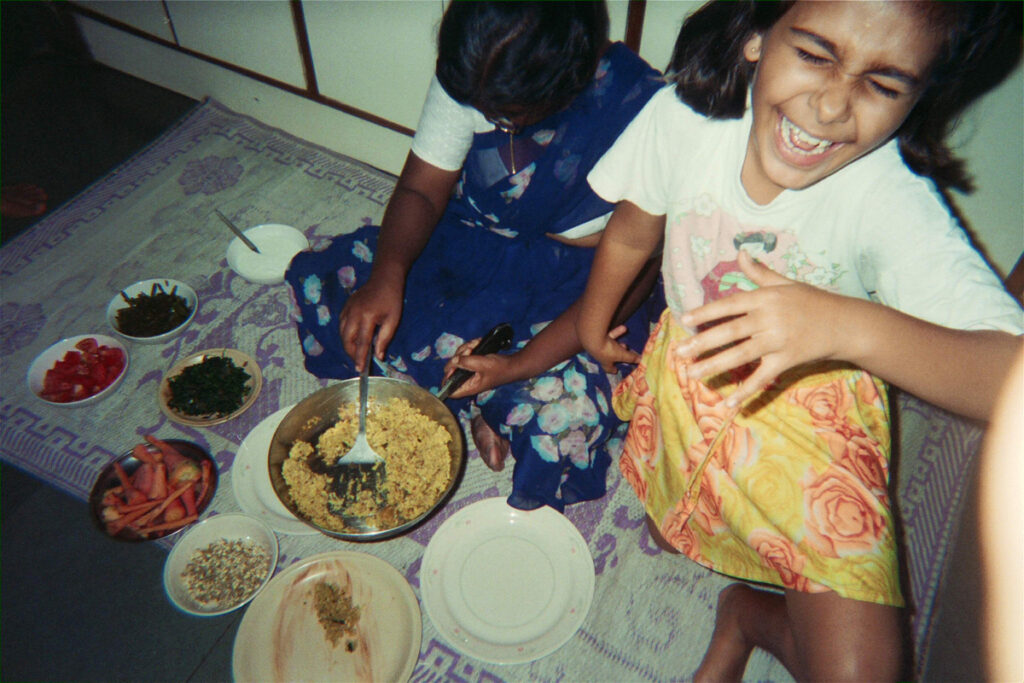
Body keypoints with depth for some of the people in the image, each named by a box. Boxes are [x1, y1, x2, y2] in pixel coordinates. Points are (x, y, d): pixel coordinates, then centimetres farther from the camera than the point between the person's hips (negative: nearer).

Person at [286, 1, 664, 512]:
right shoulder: (470, 79, -14)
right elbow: (421, 187, -8)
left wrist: (518, 365, -31)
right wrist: (386, 277, -30)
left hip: (572, 284, -4)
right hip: (467, 240, 5)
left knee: (564, 407, -33)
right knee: (317, 283, -10)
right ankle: (475, 408, -4)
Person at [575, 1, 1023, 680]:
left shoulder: (894, 201, -30)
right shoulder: (685, 116, -21)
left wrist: (847, 323, -53)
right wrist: (593, 327, 15)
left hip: (813, 421, -2)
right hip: (686, 381, 3)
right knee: (669, 535, 22)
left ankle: (752, 615, 25)